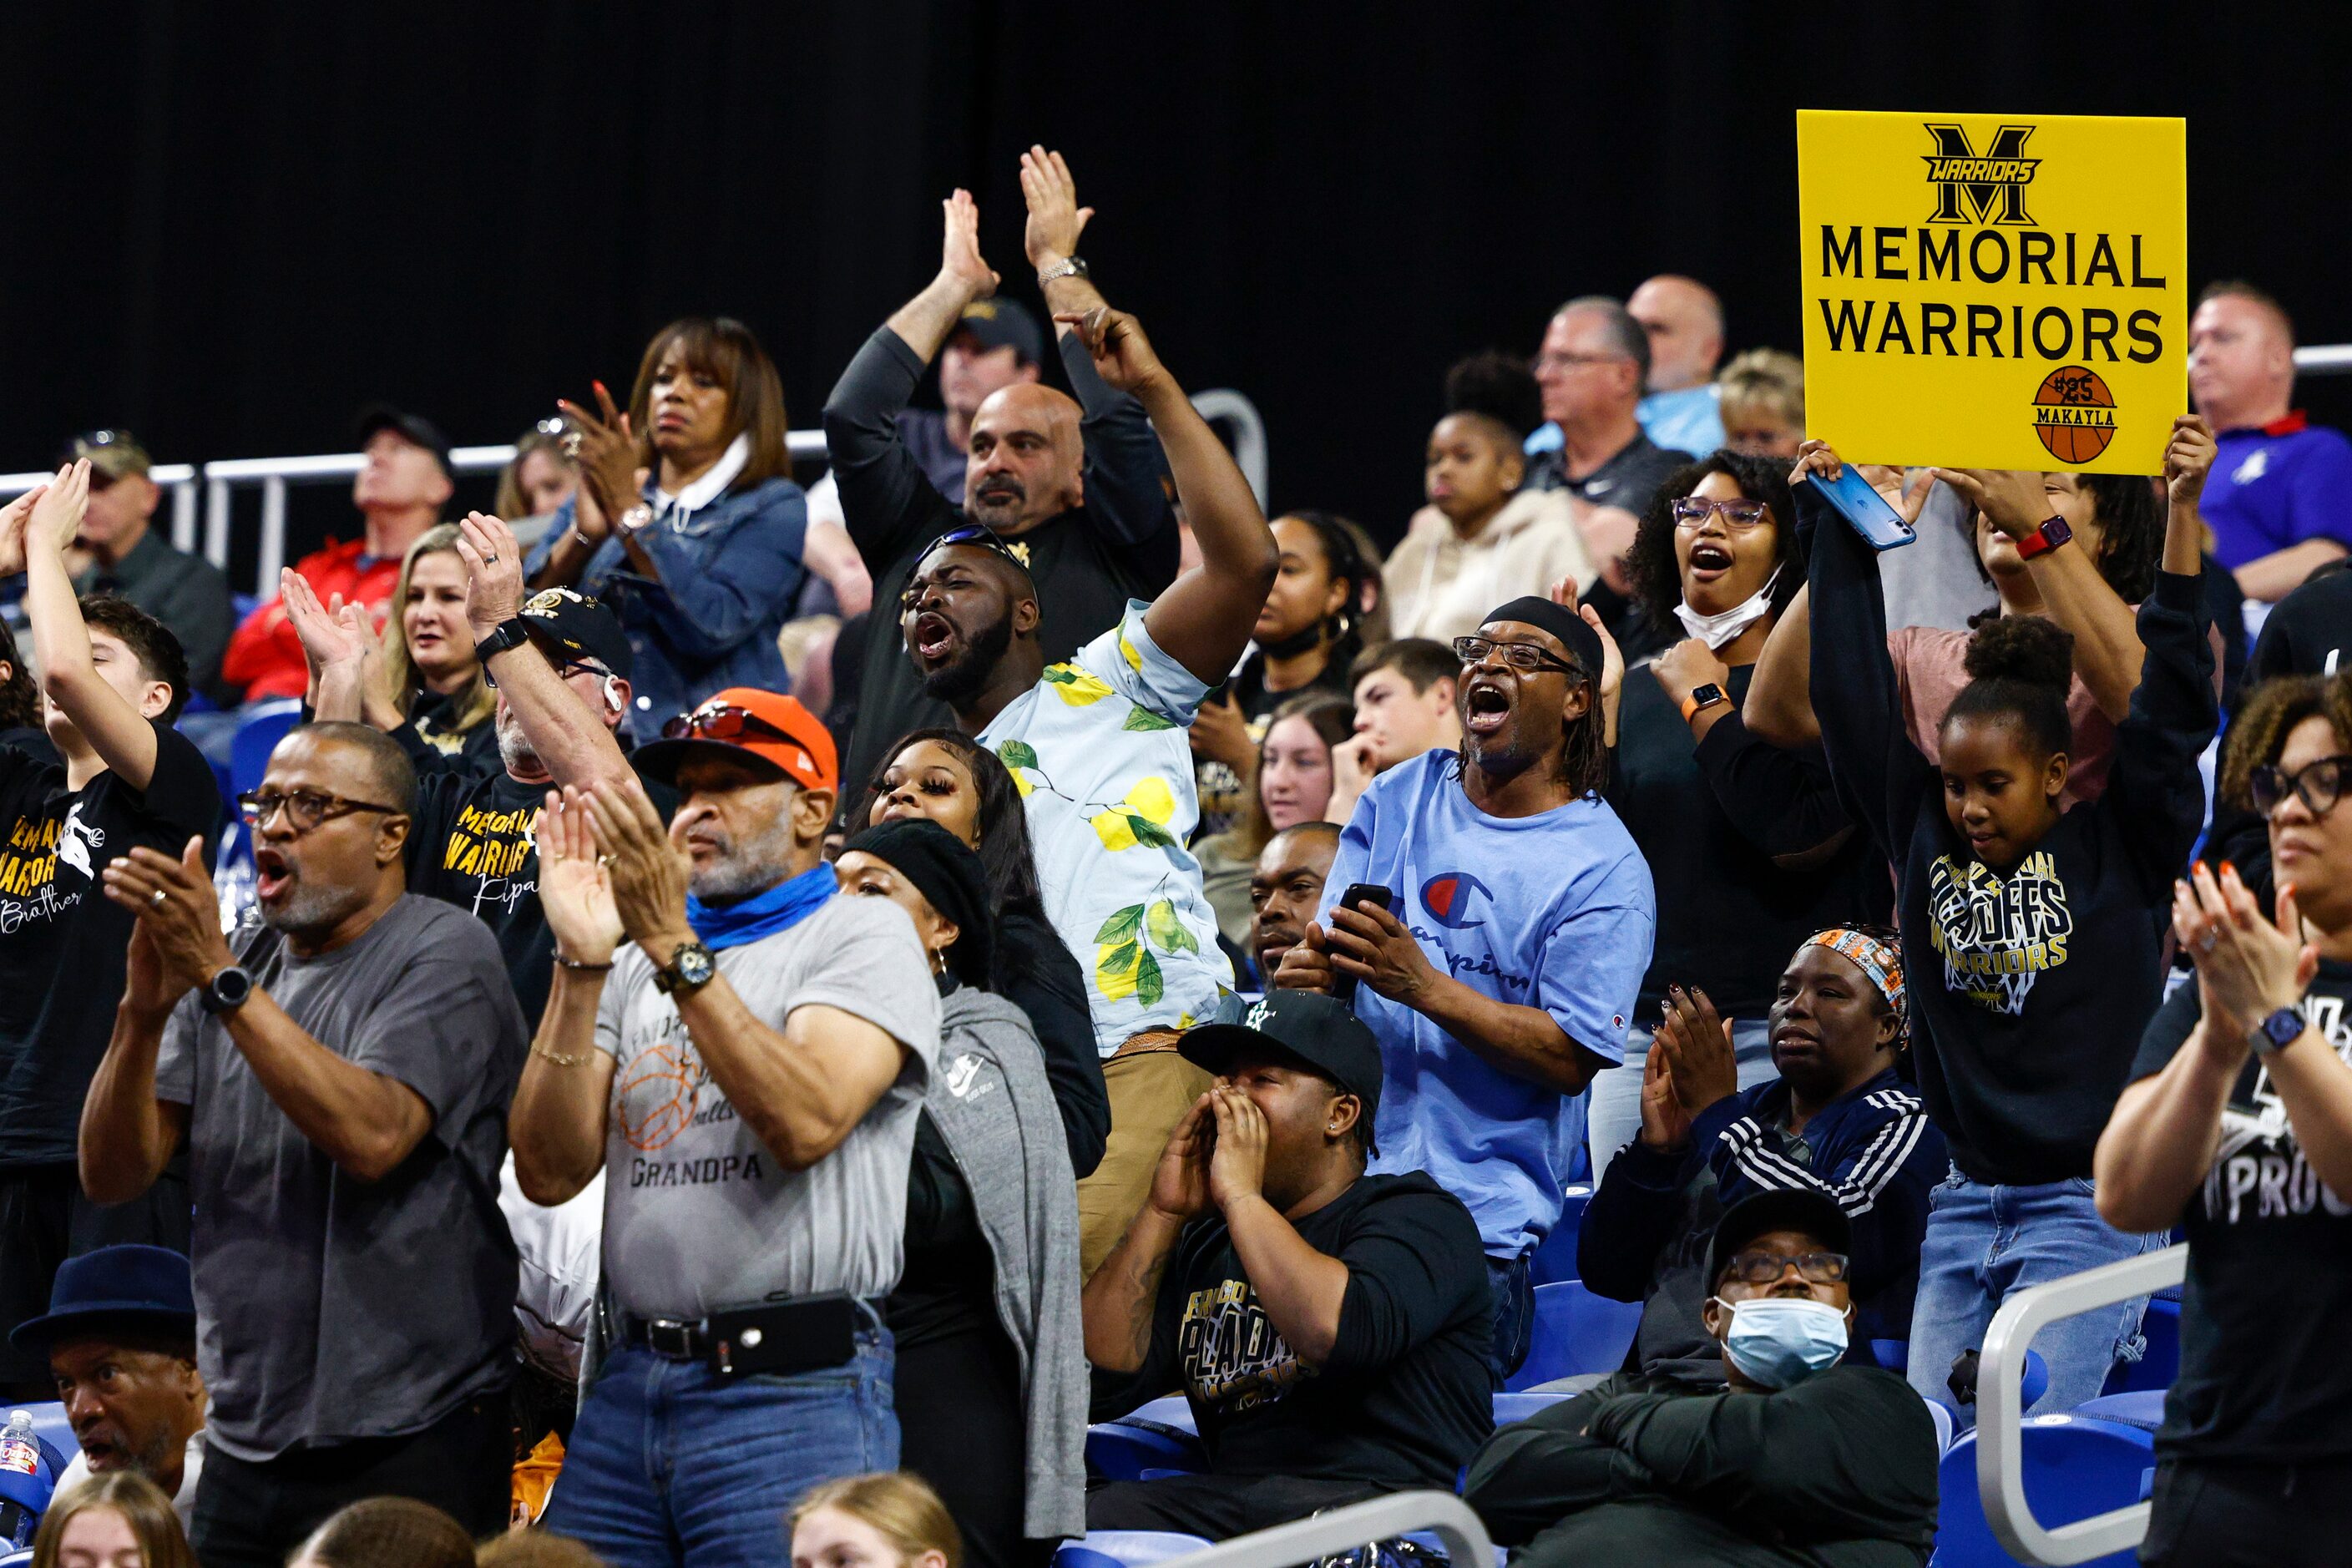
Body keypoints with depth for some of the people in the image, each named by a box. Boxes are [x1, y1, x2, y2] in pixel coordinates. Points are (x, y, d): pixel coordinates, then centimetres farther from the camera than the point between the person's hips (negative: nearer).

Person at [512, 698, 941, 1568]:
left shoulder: (864, 934, 2)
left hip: (792, 1395, -5)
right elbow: (551, 1173, 4)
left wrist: (674, 947, -18)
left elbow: (806, 1122, -17)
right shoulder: (634, 961, 17)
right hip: (630, 1387, 5)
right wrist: (581, 964, -6)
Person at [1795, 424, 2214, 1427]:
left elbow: (2171, 711, -9)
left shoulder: (2120, 846, -1)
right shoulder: (1924, 835, 8)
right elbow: (1856, 693, 11)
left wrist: (2182, 516, -14)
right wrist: (1830, 521, 13)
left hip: (2090, 1202, -5)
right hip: (1966, 1204, 5)